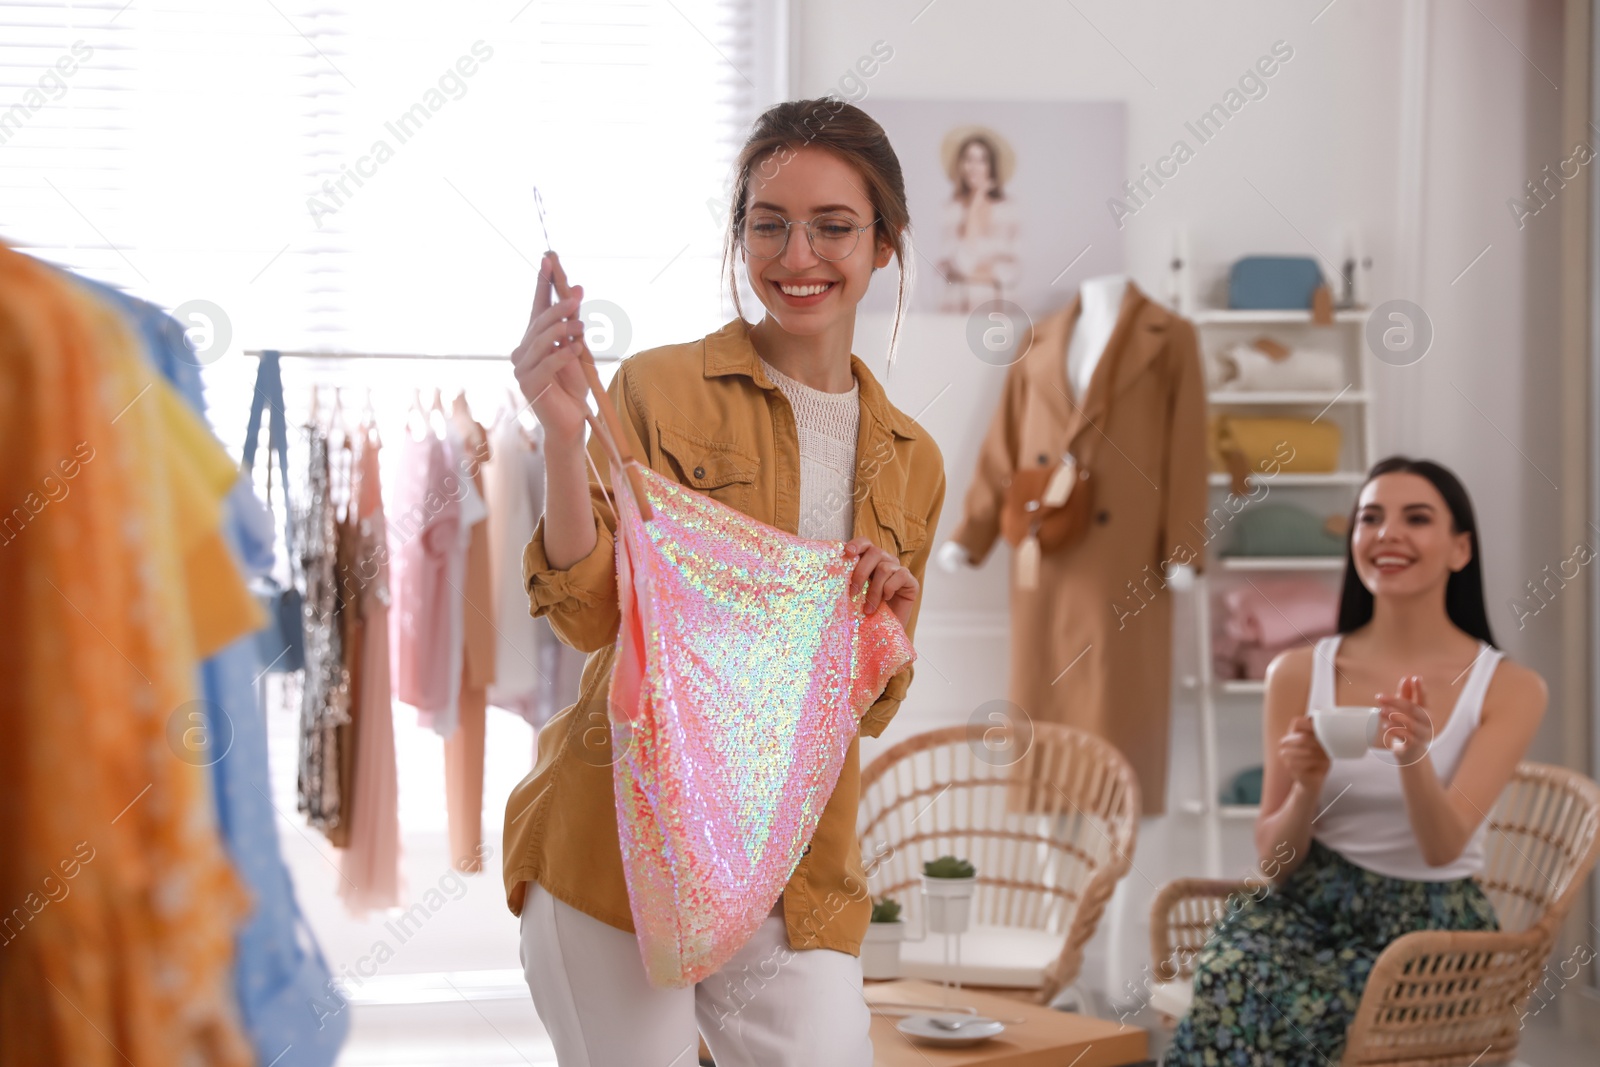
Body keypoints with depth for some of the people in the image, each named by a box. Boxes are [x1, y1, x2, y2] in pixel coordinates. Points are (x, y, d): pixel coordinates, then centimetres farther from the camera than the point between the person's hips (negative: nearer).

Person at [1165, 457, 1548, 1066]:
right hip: (1311, 907, 2)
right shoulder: (1298, 673, 4)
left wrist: (1413, 759, -33)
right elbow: (1275, 864, 4)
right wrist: (1306, 787, -17)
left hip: (1432, 928, -2)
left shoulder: (1509, 689, -1)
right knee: (1235, 977, -32)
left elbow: (1443, 846, -13)